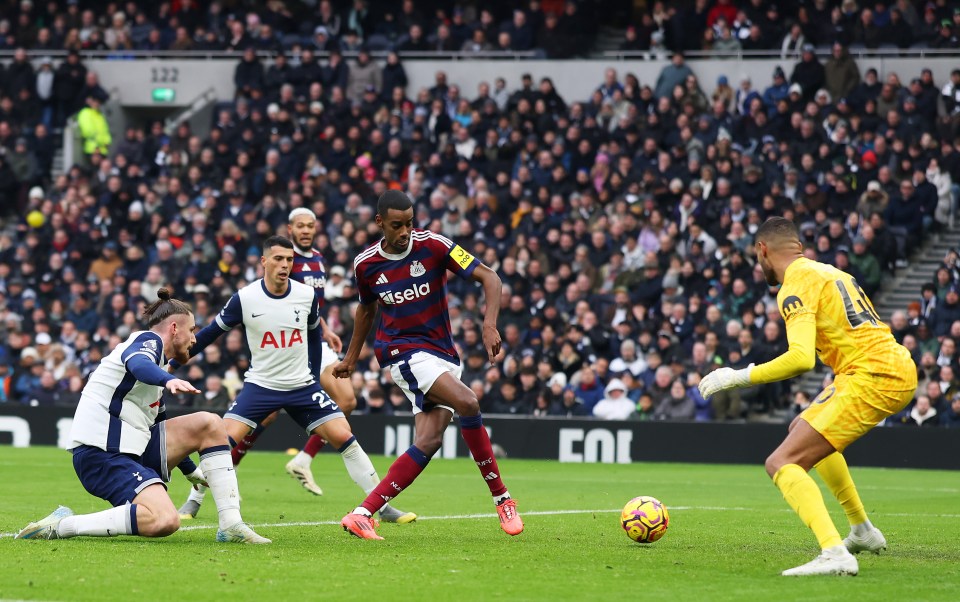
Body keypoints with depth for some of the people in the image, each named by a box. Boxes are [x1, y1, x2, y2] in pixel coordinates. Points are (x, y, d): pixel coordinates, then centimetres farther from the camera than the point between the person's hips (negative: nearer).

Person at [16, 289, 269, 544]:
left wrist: (190, 470, 49)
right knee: (165, 521, -29)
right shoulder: (148, 340, -4)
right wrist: (169, 380, -53)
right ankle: (62, 525, -18)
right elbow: (138, 364, -32)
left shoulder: (154, 350, 25)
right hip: (102, 453, -10)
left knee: (208, 424, 6)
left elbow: (159, 423, 39)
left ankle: (231, 526, 2)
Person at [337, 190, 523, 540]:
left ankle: (363, 514, -7)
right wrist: (352, 357, 28)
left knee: (429, 441, -12)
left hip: (444, 354, 2)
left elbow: (488, 277, -9)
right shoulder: (365, 265, 0)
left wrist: (490, 324, -23)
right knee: (467, 402, -27)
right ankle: (501, 498, -16)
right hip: (405, 351, -2)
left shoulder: (432, 246, -7)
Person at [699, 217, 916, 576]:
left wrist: (738, 377, -15)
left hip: (875, 379, -9)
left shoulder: (796, 286, -8)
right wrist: (822, 403, 33)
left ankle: (834, 554, -34)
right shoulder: (830, 273, 21)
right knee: (803, 429, 33)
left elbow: (801, 358, -22)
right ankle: (863, 531, 37)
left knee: (782, 463, -14)